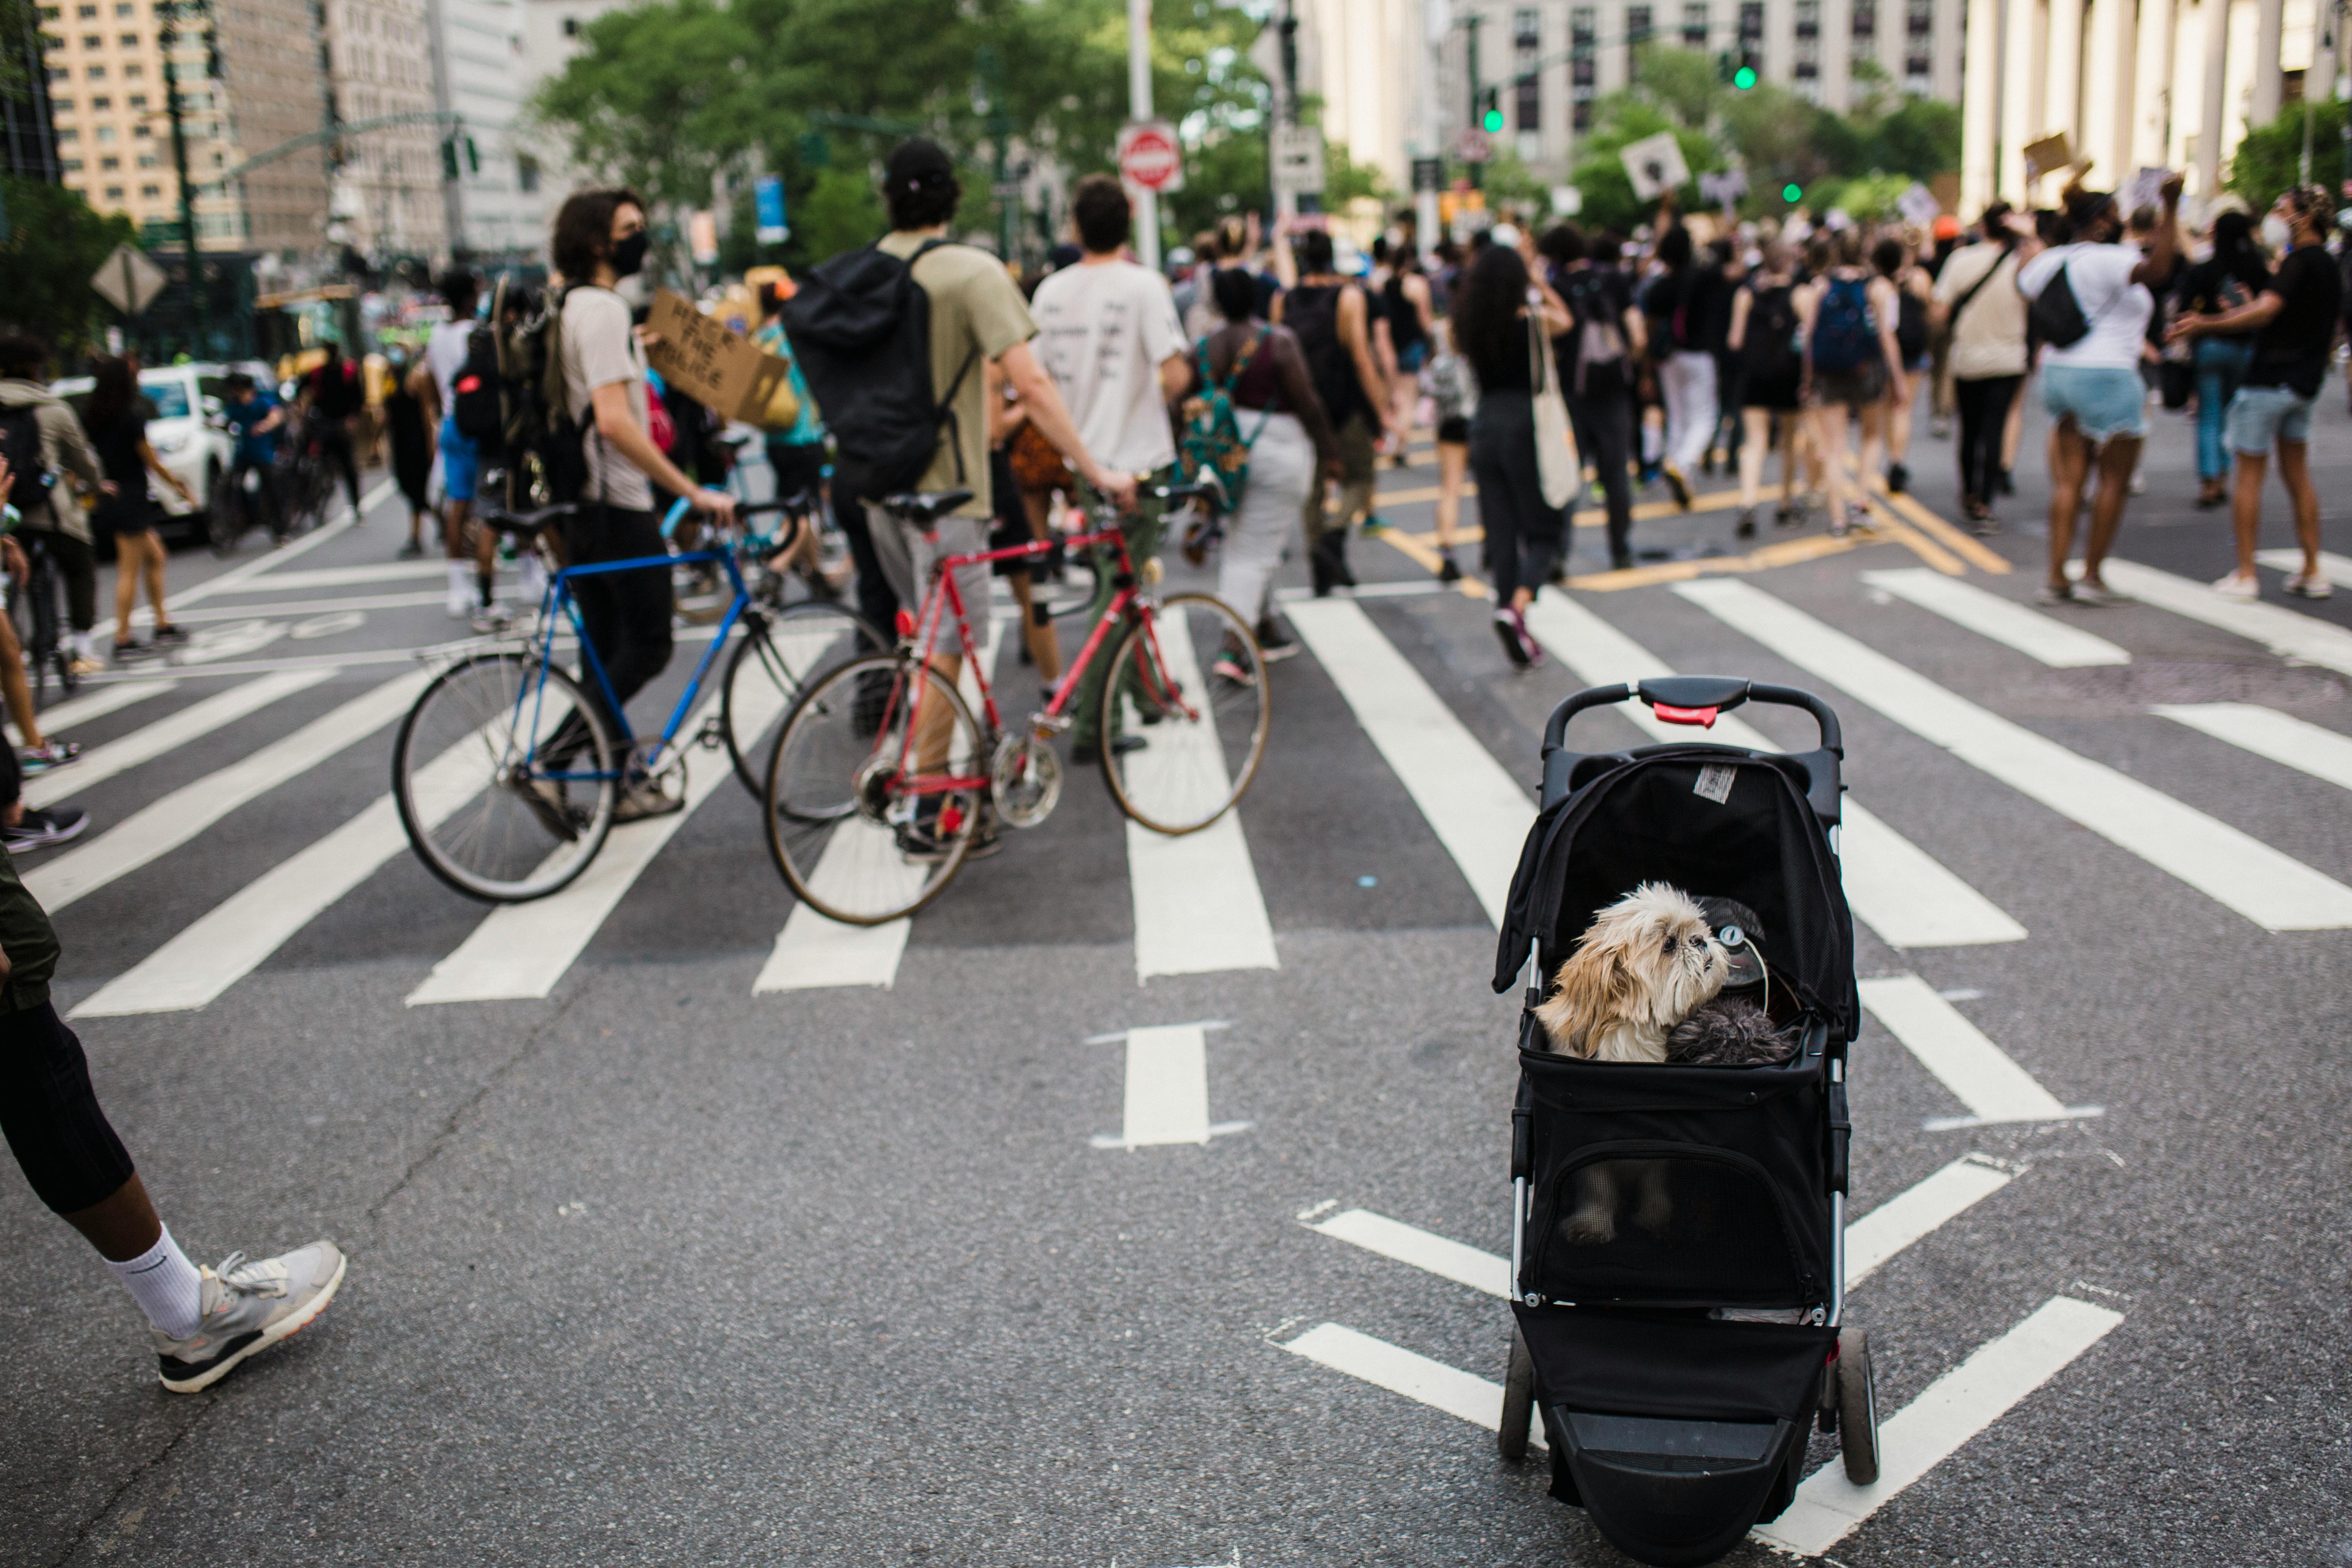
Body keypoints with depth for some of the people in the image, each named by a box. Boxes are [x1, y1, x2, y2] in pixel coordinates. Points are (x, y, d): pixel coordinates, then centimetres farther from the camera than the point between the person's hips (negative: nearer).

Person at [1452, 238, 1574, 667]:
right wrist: (1540, 284, 23)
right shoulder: (1530, 320, -9)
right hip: (1526, 426, -5)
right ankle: (1517, 606, -20)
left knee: (1501, 535, 9)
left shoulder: (1471, 324, 3)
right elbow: (1566, 319, 13)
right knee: (1547, 531, 5)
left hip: (1484, 427, 5)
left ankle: (1518, 636, 10)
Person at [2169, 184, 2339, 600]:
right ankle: (2312, 571, 14)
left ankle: (2245, 575, -4)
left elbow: (2265, 311, -27)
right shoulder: (2329, 265, 15)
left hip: (2268, 378, -9)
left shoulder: (2299, 261, -13)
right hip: (2303, 385, 9)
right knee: (2297, 475, 14)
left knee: (2249, 475, -3)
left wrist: (2206, 325, -31)